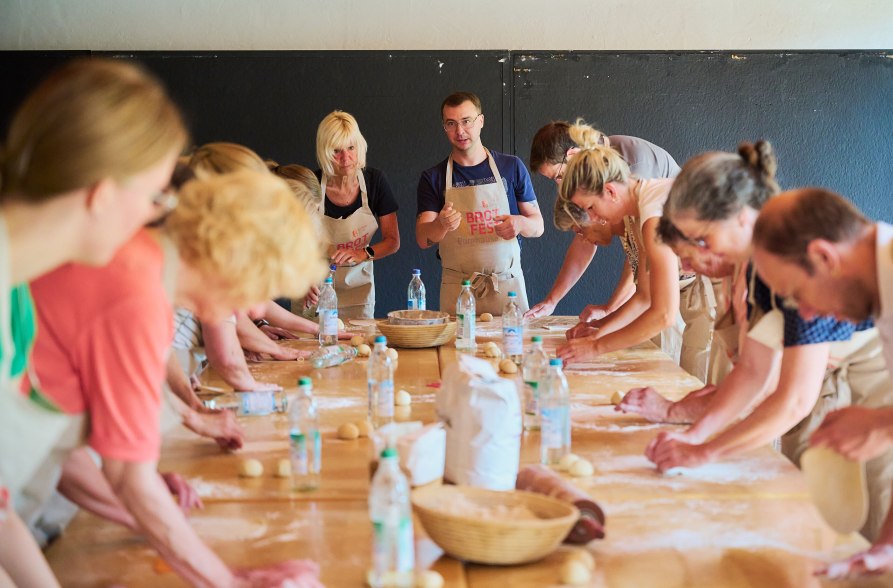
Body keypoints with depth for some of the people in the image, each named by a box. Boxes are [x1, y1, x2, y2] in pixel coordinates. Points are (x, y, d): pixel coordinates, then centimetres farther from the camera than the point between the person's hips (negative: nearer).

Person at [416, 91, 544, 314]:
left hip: (507, 285, 0)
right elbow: (423, 239, -4)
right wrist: (442, 224, -25)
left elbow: (538, 226, 8)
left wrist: (520, 223, -15)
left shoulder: (512, 167, 5)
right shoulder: (433, 177, 4)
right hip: (456, 288, 0)